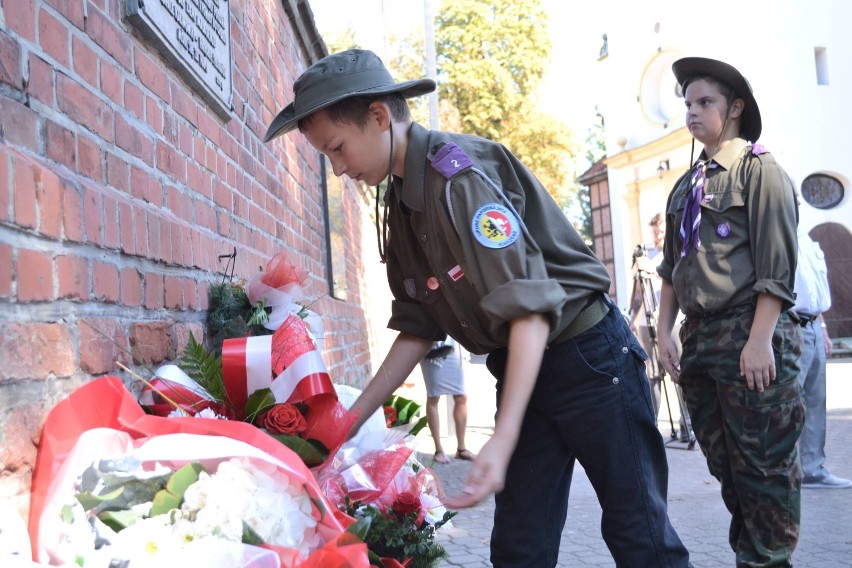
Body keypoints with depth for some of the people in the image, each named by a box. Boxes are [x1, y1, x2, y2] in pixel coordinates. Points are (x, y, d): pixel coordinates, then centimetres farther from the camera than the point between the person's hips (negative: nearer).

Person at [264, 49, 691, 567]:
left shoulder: (458, 173, -21)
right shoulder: (401, 205, 6)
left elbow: (529, 306, -26)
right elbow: (418, 329, 9)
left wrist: (503, 438, -31)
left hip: (588, 354, -8)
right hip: (520, 368, 8)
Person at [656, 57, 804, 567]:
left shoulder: (758, 169, -3)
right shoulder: (687, 186, 18)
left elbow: (776, 264, -11)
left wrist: (760, 340, -17)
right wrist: (666, 331, 12)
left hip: (750, 336, -7)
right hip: (699, 341, 7)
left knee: (763, 464, -1)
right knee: (725, 464, 12)